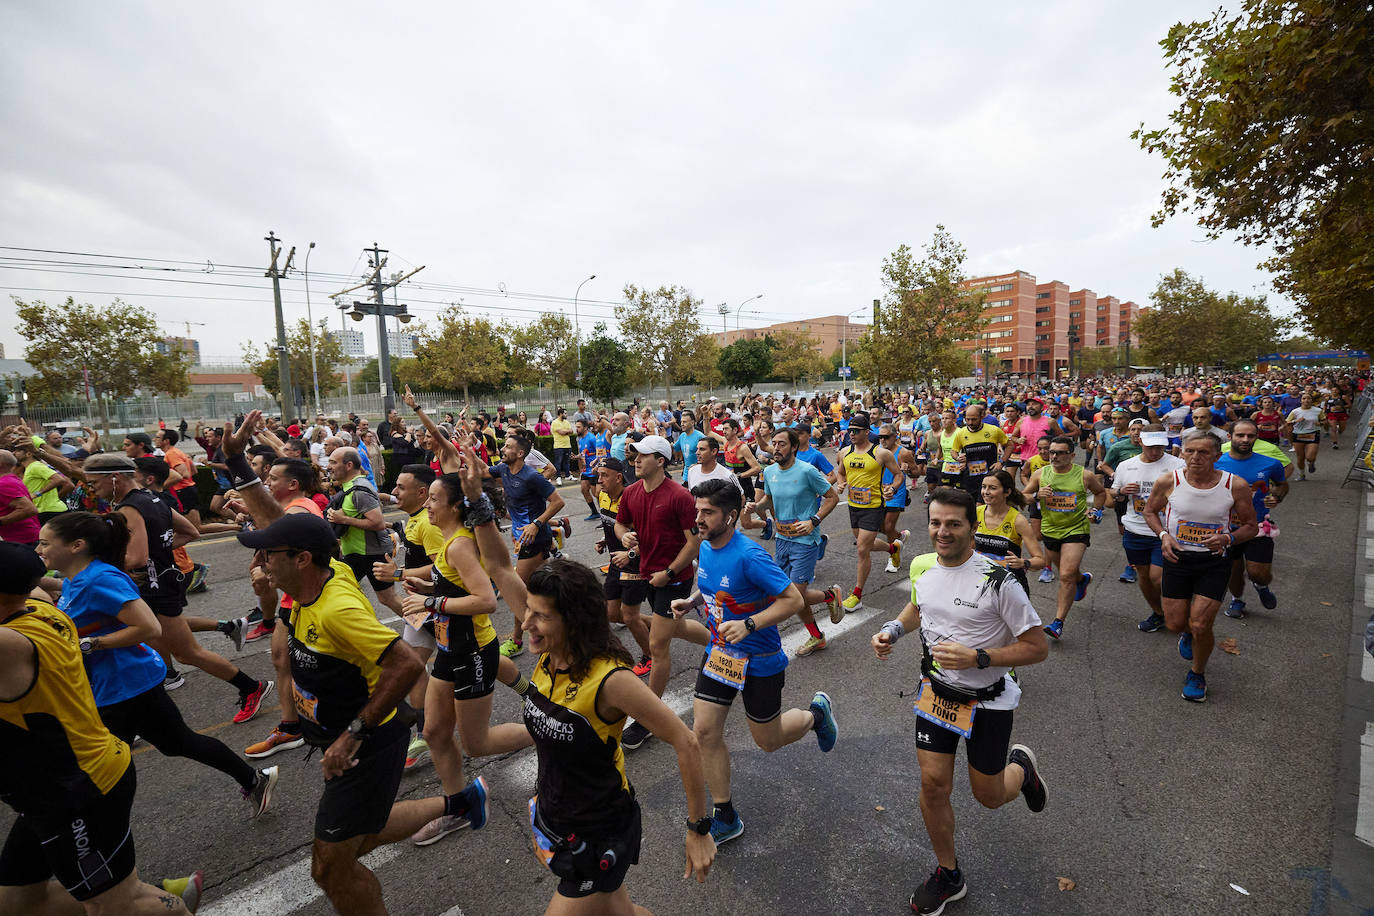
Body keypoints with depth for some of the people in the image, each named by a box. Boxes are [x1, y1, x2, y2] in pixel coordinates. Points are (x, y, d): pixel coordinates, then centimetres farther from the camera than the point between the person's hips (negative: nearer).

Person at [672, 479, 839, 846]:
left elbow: (794, 599, -25)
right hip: (719, 653, 7)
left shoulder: (749, 556, -28)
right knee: (705, 731, 4)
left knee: (768, 741, 11)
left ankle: (816, 713, 41)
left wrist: (748, 625, -34)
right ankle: (725, 818, 24)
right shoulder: (706, 547, -3)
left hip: (759, 660, -6)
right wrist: (691, 601, -3)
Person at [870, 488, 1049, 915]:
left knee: (988, 796, 12)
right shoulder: (922, 567, -7)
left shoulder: (998, 581, -24)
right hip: (936, 691, 4)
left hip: (988, 701, -3)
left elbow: (1038, 647, -17)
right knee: (933, 785, 4)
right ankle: (948, 875, 29)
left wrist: (977, 658, -27)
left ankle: (1021, 766, 47)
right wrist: (893, 629, -3)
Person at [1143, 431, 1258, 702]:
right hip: (1177, 558, 1)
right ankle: (1187, 633, 47)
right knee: (1175, 623, 7)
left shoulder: (1236, 486, -10)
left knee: (1200, 625, -5)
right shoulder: (1168, 482, -10)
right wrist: (1163, 534, -10)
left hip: (1214, 561, -1)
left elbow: (1251, 526, 2)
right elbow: (1150, 511, 7)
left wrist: (1227, 539, -18)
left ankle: (1197, 674, 25)